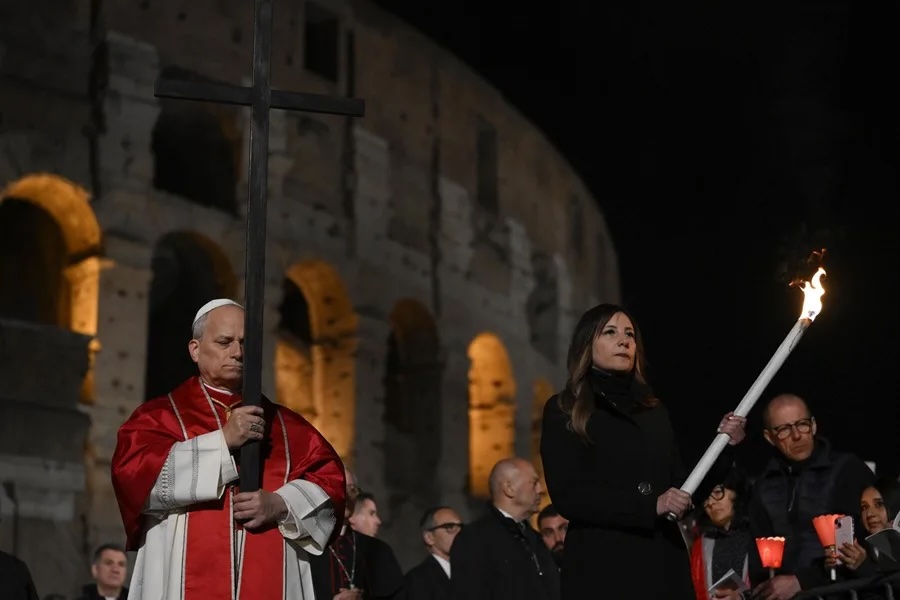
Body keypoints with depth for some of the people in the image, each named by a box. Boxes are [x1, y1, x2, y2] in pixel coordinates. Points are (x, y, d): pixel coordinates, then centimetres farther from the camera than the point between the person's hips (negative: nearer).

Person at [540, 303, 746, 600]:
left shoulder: (654, 411, 14)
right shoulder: (563, 411, 1)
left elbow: (684, 491, 12)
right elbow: (567, 496, -10)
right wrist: (650, 505, -16)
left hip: (663, 566, 4)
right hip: (602, 569, -4)